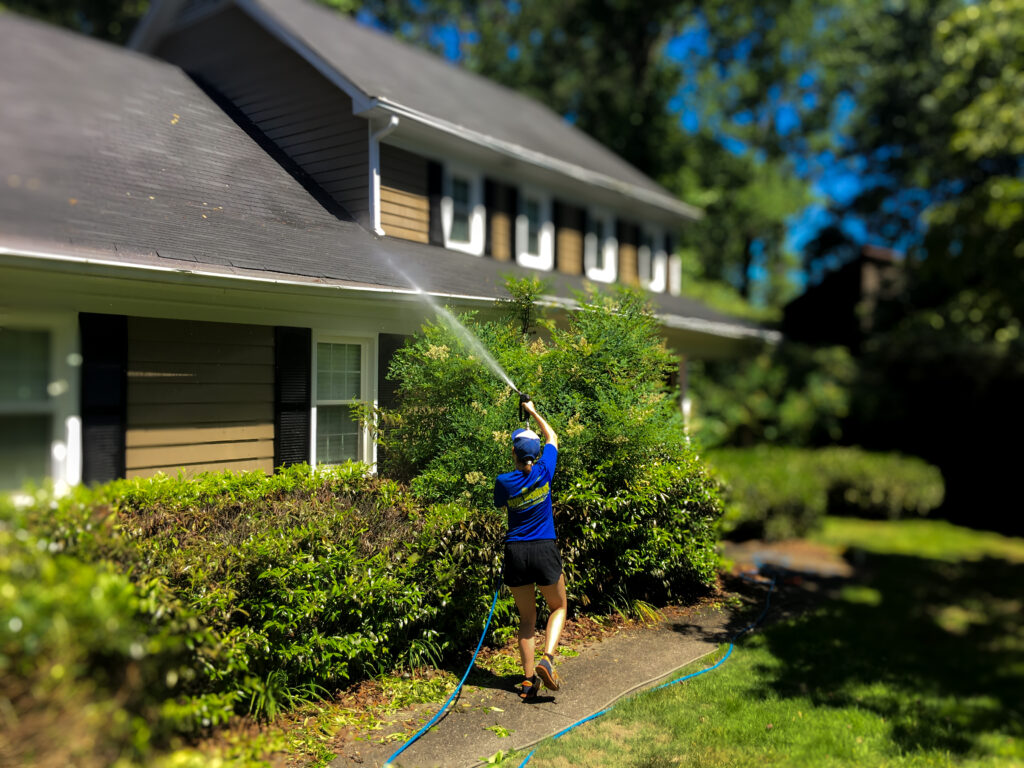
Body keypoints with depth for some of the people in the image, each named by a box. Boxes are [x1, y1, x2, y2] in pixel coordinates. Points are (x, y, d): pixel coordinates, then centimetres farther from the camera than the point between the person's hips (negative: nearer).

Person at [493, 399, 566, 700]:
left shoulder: (504, 482, -7)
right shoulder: (544, 470, -6)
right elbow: (553, 437, 12)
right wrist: (533, 412, 22)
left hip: (516, 552, 1)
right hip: (544, 550, -1)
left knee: (527, 617, 14)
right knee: (558, 607, 18)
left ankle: (528, 679, 10)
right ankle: (547, 658, -5)